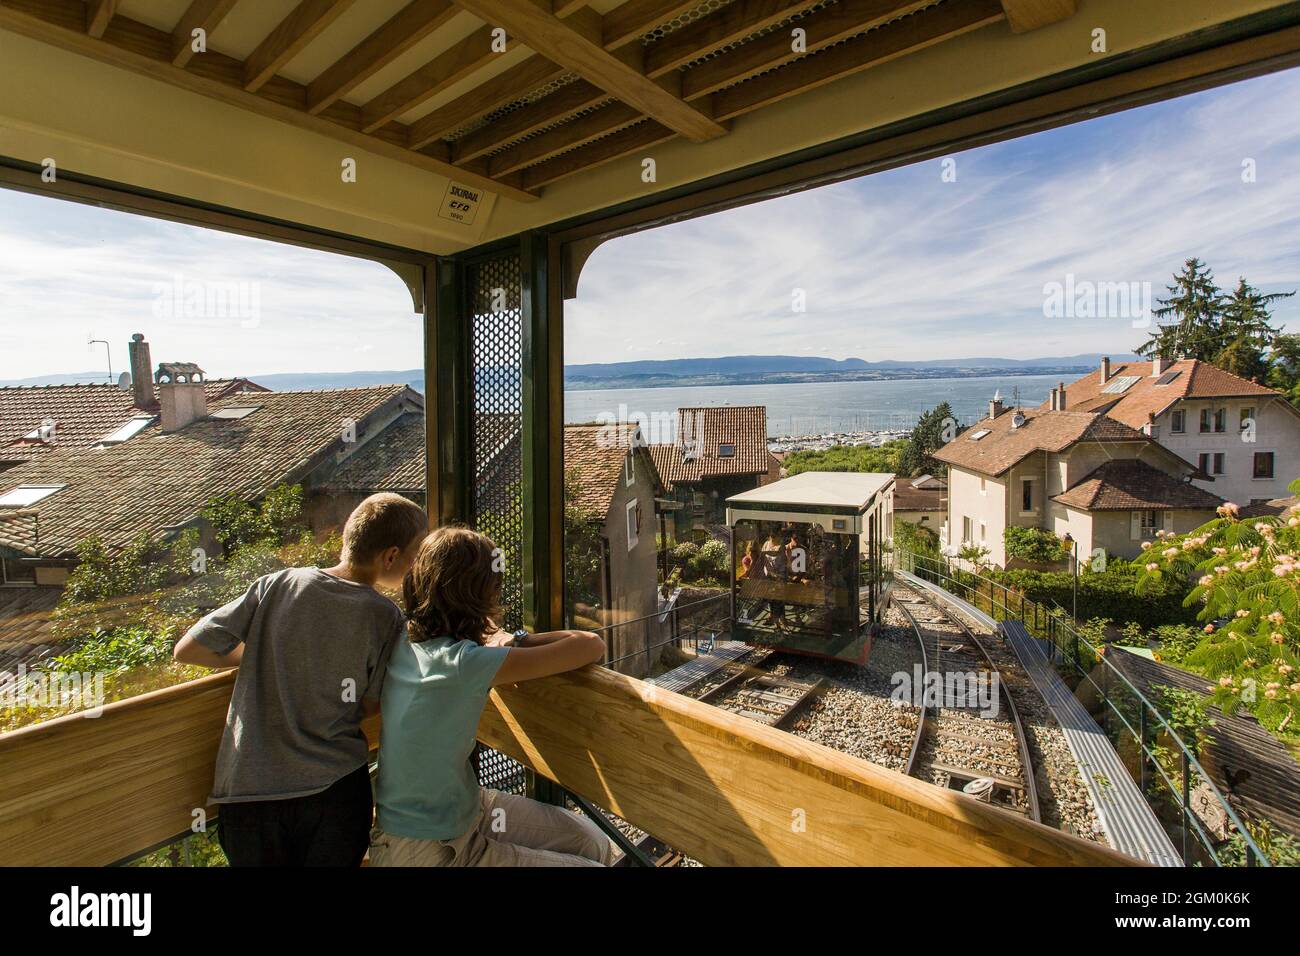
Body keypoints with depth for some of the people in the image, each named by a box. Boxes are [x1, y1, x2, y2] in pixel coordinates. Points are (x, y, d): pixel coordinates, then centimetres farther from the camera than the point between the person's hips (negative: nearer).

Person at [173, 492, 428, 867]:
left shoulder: (277, 585, -7)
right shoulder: (386, 617, -12)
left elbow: (186, 650, -3)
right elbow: (369, 706, -3)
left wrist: (258, 655, 11)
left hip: (249, 788, 2)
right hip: (336, 788, -2)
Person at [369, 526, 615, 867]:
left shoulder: (404, 642, -7)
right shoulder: (462, 664, -31)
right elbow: (592, 645, -27)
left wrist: (512, 641, -2)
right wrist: (520, 640, -10)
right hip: (427, 851, -8)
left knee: (594, 845, 10)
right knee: (590, 860, -1)